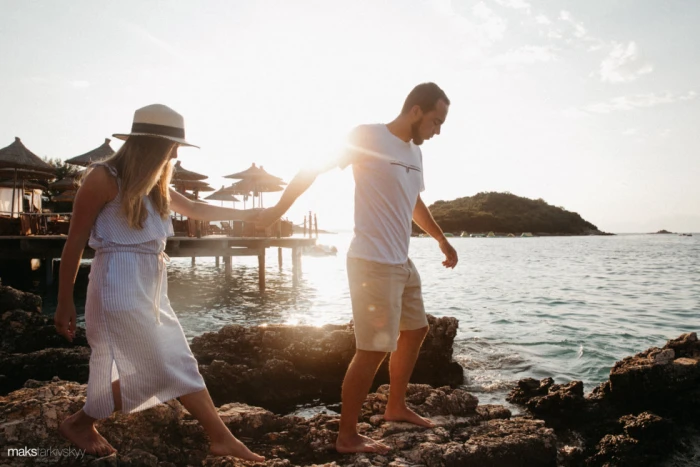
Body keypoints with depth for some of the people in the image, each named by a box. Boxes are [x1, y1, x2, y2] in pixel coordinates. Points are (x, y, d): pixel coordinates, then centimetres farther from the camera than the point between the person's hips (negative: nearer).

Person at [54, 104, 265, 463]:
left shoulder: (155, 184, 13)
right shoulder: (104, 177, -11)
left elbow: (197, 210, 24)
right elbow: (75, 241, -8)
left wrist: (249, 213, 23)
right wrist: (65, 302, -6)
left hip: (151, 288, 8)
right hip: (119, 285, -8)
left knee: (180, 365, 8)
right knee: (153, 370, -3)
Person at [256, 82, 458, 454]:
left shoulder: (414, 152, 12)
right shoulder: (368, 137, -12)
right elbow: (313, 169, -8)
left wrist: (441, 240, 33)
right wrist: (278, 210, -9)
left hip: (401, 261, 9)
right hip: (372, 262, -9)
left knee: (415, 329, 20)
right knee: (374, 348, -7)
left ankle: (396, 406, 37)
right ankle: (347, 436, 7)